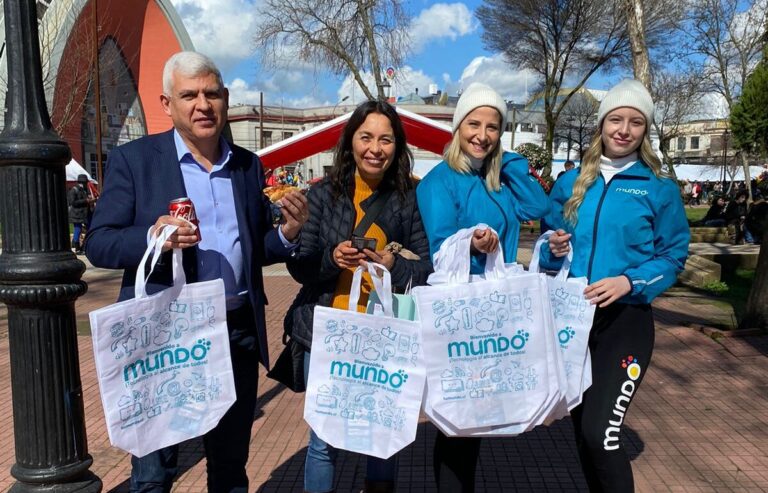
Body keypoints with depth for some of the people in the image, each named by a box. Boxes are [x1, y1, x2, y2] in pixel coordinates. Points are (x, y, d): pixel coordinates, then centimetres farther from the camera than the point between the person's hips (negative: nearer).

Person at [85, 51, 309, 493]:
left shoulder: (249, 165, 8)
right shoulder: (133, 159, -3)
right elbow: (99, 245, -7)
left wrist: (288, 233, -9)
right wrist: (152, 237, -26)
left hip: (239, 333, 4)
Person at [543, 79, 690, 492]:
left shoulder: (660, 189, -1)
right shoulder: (571, 184, 7)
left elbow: (673, 256, -2)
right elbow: (548, 249, 13)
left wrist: (629, 282, -18)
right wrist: (554, 250, -11)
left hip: (626, 320, -3)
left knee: (600, 434, -13)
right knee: (581, 429, 14)